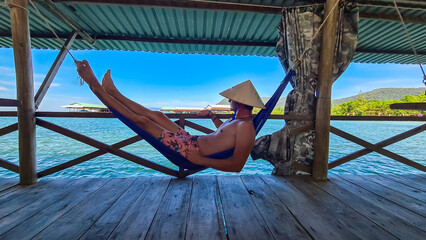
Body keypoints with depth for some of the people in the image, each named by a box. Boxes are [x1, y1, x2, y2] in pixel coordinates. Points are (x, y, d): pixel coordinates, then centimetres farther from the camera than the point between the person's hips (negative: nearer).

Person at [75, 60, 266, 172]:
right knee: (157, 115, 12)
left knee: (142, 120, -4)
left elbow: (236, 165, -30)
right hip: (192, 140, 9)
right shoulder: (239, 120, 9)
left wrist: (200, 160, -28)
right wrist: (212, 116, 23)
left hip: (191, 152, -9)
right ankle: (112, 91, 28)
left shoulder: (245, 127, -22)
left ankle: (98, 88, 15)